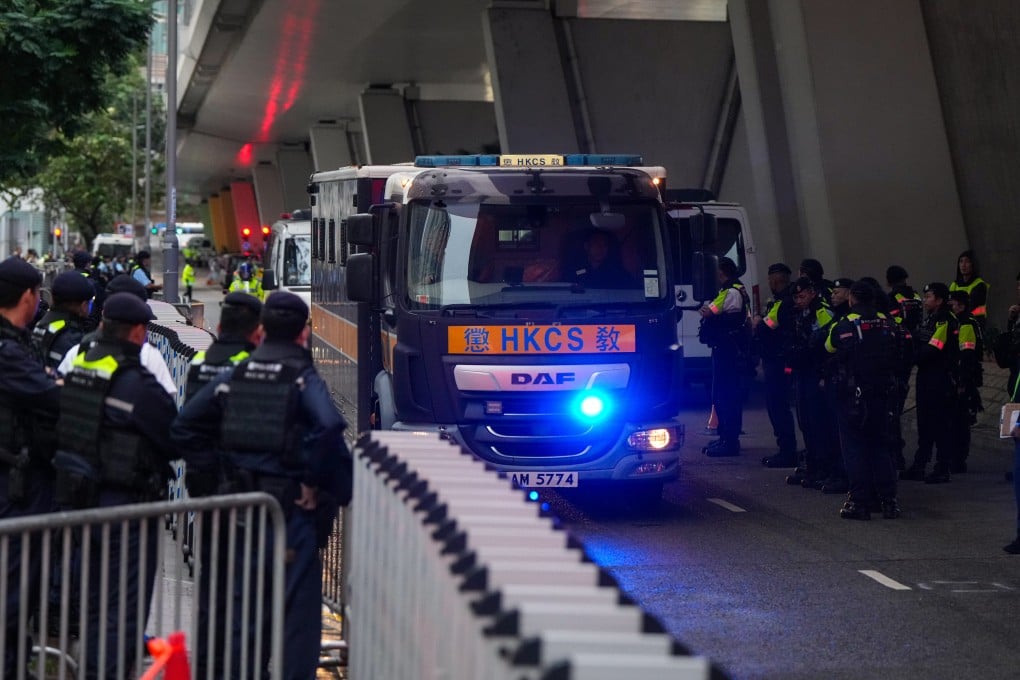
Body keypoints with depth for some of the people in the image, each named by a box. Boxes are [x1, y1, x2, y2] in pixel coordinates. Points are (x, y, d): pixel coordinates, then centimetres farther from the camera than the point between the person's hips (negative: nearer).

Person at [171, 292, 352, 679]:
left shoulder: (233, 376, 7)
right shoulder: (303, 379, -10)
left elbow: (183, 429, 8)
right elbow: (328, 426, -29)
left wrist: (225, 461, 11)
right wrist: (314, 483, -18)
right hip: (292, 506, -5)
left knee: (248, 602, 17)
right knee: (298, 607, 1)